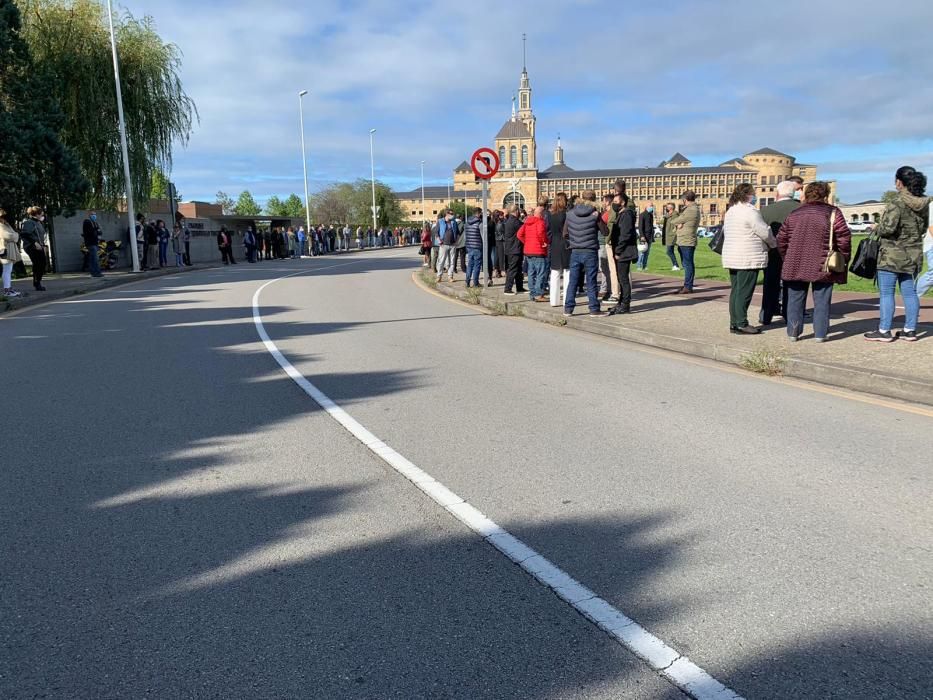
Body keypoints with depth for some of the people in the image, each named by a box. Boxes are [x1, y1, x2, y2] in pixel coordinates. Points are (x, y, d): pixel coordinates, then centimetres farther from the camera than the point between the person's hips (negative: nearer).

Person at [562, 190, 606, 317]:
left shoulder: (570, 213, 1)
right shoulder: (595, 214, -9)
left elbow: (565, 234, 7)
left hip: (575, 252, 3)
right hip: (590, 252, -3)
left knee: (573, 281, 9)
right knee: (591, 282, 3)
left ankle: (568, 309, 11)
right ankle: (594, 309, 7)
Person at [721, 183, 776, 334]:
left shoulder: (730, 210, 14)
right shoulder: (750, 211, -14)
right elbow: (765, 232, -12)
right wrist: (773, 243, 8)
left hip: (731, 257, 9)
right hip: (748, 258, -9)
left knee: (735, 291, 11)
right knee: (745, 292, -5)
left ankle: (734, 323, 14)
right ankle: (741, 324, -2)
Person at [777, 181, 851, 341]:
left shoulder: (794, 214, 9)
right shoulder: (832, 212, -3)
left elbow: (781, 238, 10)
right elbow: (844, 237, -7)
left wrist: (786, 259, 18)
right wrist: (844, 257, 4)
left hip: (795, 266, 3)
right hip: (822, 266, -3)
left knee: (795, 299, 10)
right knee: (821, 300, 6)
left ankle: (793, 332, 12)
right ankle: (820, 333, 8)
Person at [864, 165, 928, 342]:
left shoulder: (897, 204, -17)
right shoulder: (923, 204, 8)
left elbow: (888, 228, -23)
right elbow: (923, 228, 16)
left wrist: (877, 228, -4)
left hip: (892, 256, -8)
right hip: (913, 255, 8)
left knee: (886, 293, -2)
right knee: (909, 292, 12)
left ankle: (884, 331, 0)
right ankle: (910, 330, 16)